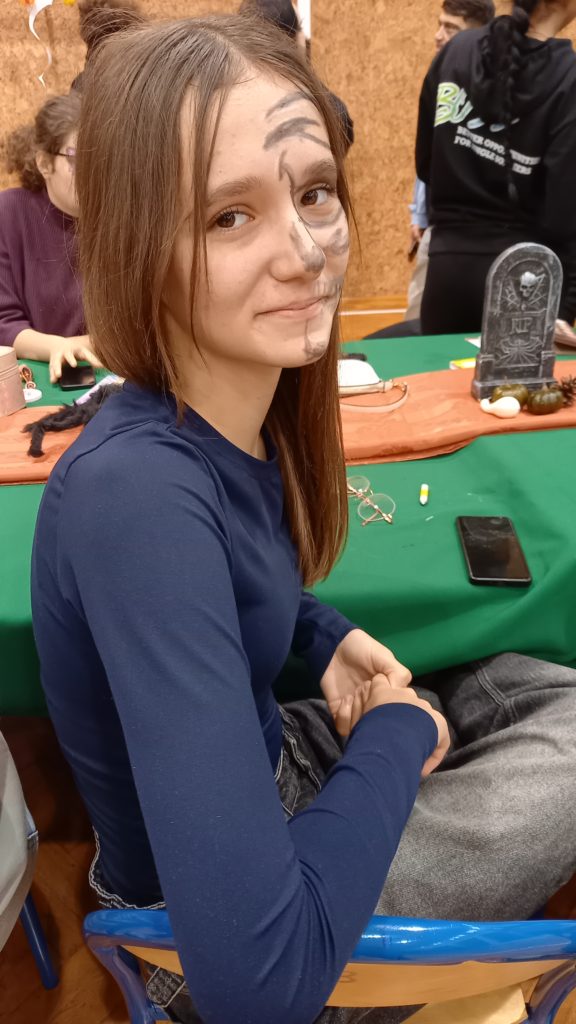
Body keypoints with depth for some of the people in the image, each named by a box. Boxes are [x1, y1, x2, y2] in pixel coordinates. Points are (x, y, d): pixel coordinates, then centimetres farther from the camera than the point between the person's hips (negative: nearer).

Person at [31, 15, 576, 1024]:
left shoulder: (253, 414, -10)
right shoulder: (134, 491, -35)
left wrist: (330, 639, -6)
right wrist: (399, 734, -21)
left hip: (271, 761, 7)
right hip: (212, 935, -6)